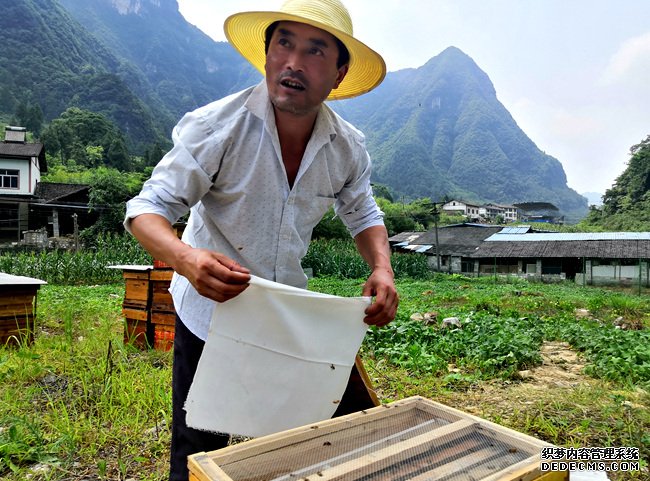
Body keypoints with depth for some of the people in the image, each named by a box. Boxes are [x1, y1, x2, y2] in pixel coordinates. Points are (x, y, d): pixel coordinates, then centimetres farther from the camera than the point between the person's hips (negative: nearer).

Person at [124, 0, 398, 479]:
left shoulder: (349, 147, -9)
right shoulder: (216, 126, -22)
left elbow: (363, 213, 6)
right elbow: (148, 207, -20)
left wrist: (382, 269, -14)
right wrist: (185, 257, -42)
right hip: (211, 314, -3)